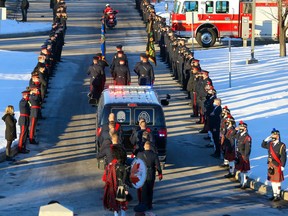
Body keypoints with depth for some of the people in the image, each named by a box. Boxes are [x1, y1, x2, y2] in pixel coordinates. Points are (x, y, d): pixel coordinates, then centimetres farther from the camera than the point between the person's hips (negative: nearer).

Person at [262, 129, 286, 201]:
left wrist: (282, 166, -16)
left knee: (277, 181, 0)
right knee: (272, 180, 12)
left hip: (277, 165, -7)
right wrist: (267, 139, 6)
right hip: (271, 165, 7)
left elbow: (283, 156, -13)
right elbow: (263, 145, 20)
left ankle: (278, 196, 9)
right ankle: (274, 195, 23)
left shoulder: (281, 145, -12)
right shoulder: (270, 144, 7)